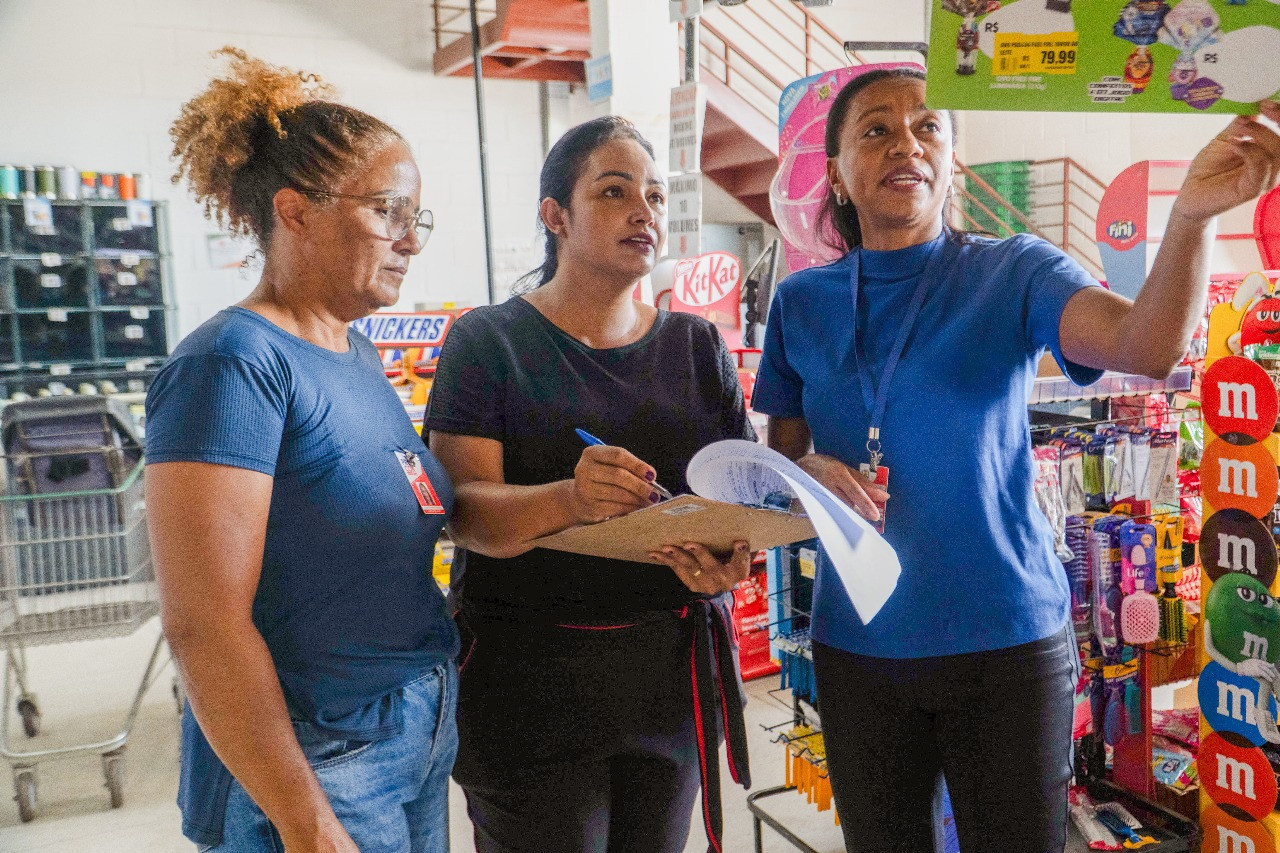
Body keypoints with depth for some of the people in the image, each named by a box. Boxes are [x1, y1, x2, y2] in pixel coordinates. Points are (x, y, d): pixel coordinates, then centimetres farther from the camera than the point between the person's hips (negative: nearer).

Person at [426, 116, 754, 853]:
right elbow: (463, 509, -13)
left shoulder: (697, 345, 7)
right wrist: (569, 500, -34)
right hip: (531, 675, -3)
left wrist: (733, 552, -21)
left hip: (674, 671, 4)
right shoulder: (489, 341, -4)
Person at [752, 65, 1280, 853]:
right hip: (857, 642, 3)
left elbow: (1148, 347, -24)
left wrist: (1193, 212, -41)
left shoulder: (1013, 273, -6)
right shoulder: (802, 302, 2)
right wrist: (808, 473, -13)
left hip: (1006, 638, -2)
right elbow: (779, 453, 9)